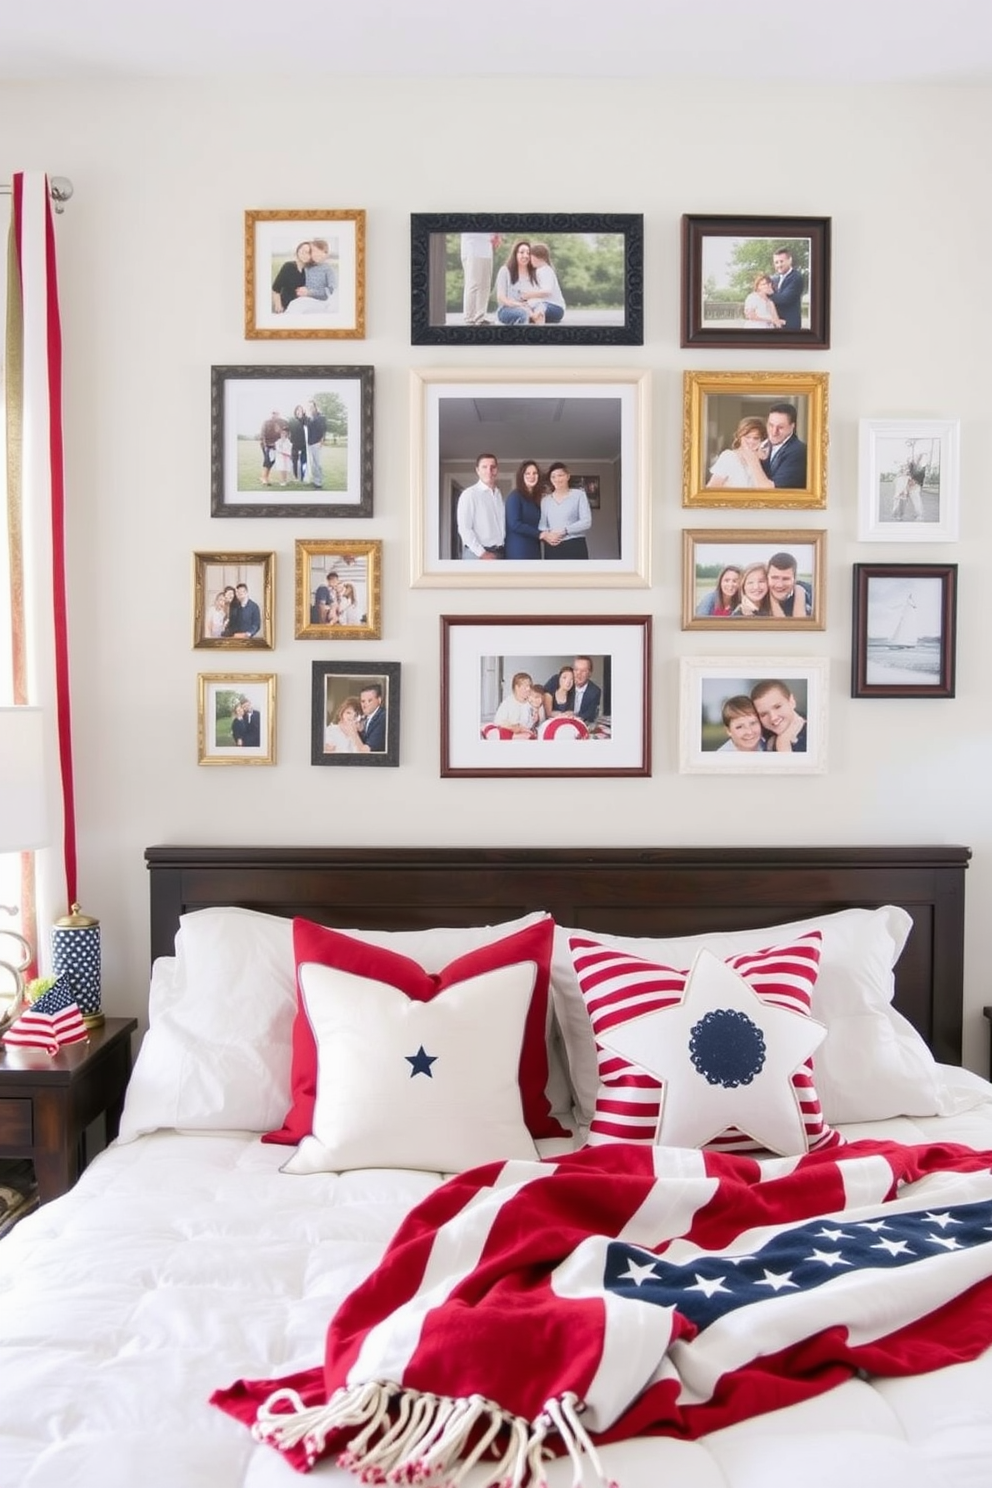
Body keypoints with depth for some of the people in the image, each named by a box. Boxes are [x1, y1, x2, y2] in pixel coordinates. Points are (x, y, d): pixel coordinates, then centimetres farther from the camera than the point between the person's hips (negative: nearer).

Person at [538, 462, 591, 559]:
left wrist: (563, 531, -13)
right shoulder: (545, 500, 17)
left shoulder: (579, 494, 6)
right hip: (552, 549, 3)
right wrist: (545, 535, -14)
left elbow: (586, 522, -4)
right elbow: (541, 525, 10)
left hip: (575, 547, -3)